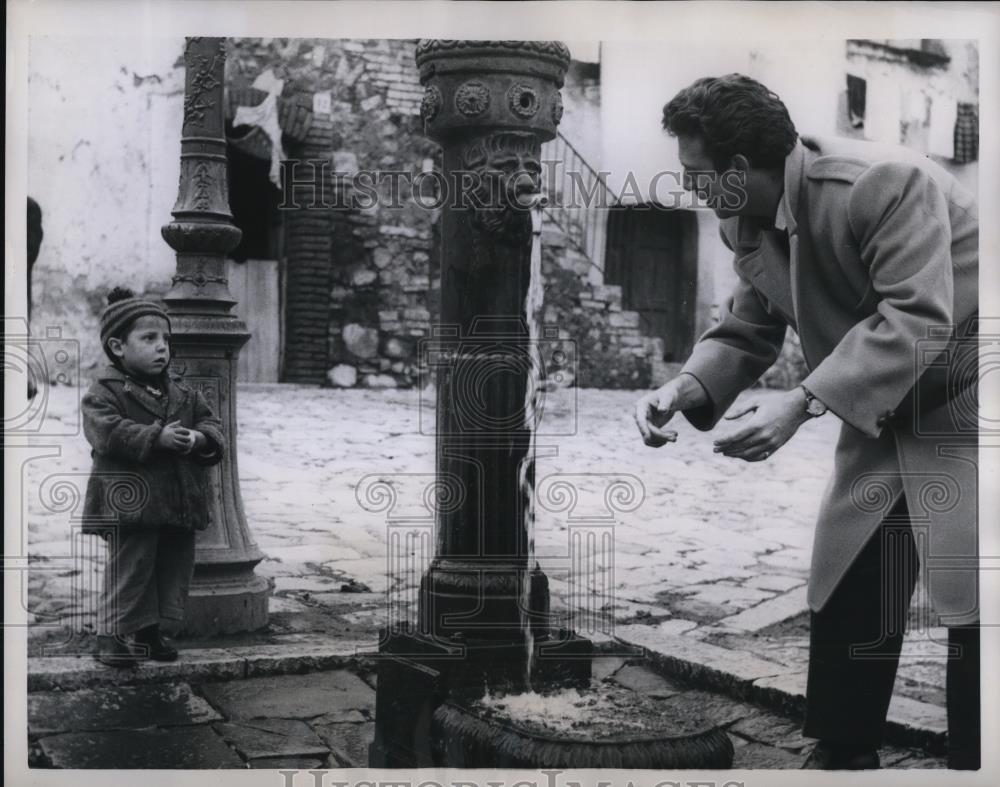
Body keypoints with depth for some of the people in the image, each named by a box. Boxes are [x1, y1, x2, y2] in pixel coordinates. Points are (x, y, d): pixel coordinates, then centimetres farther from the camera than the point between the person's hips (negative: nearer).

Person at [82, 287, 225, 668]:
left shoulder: (183, 393, 13)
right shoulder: (105, 392, -7)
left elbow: (211, 423, 11)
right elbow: (107, 433, -21)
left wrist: (200, 439, -13)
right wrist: (157, 438, -27)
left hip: (180, 502, 7)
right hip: (130, 503, -7)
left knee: (173, 565, 13)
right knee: (130, 568, -3)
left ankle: (148, 630, 27)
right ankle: (111, 635, 10)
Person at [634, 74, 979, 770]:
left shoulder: (884, 183, -27)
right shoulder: (746, 226, -2)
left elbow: (917, 319, -34)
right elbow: (749, 330, 3)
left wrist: (802, 404, -39)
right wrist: (688, 387, -17)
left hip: (962, 411, -7)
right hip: (882, 420, 8)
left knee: (968, 607, -8)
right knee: (843, 601, 8)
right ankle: (843, 753, 24)